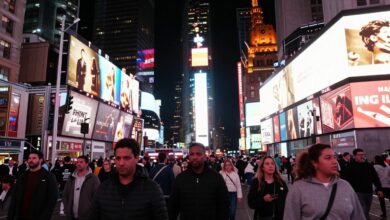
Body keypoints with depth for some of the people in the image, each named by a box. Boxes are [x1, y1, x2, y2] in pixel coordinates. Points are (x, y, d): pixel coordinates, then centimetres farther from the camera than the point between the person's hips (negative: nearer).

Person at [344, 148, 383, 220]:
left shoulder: (369, 166, 9)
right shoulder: (350, 167, -7)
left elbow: (376, 178, 13)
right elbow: (347, 181, -9)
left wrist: (379, 189, 5)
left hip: (369, 193, 5)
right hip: (358, 193, -5)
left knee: (366, 212, 15)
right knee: (364, 213, -11)